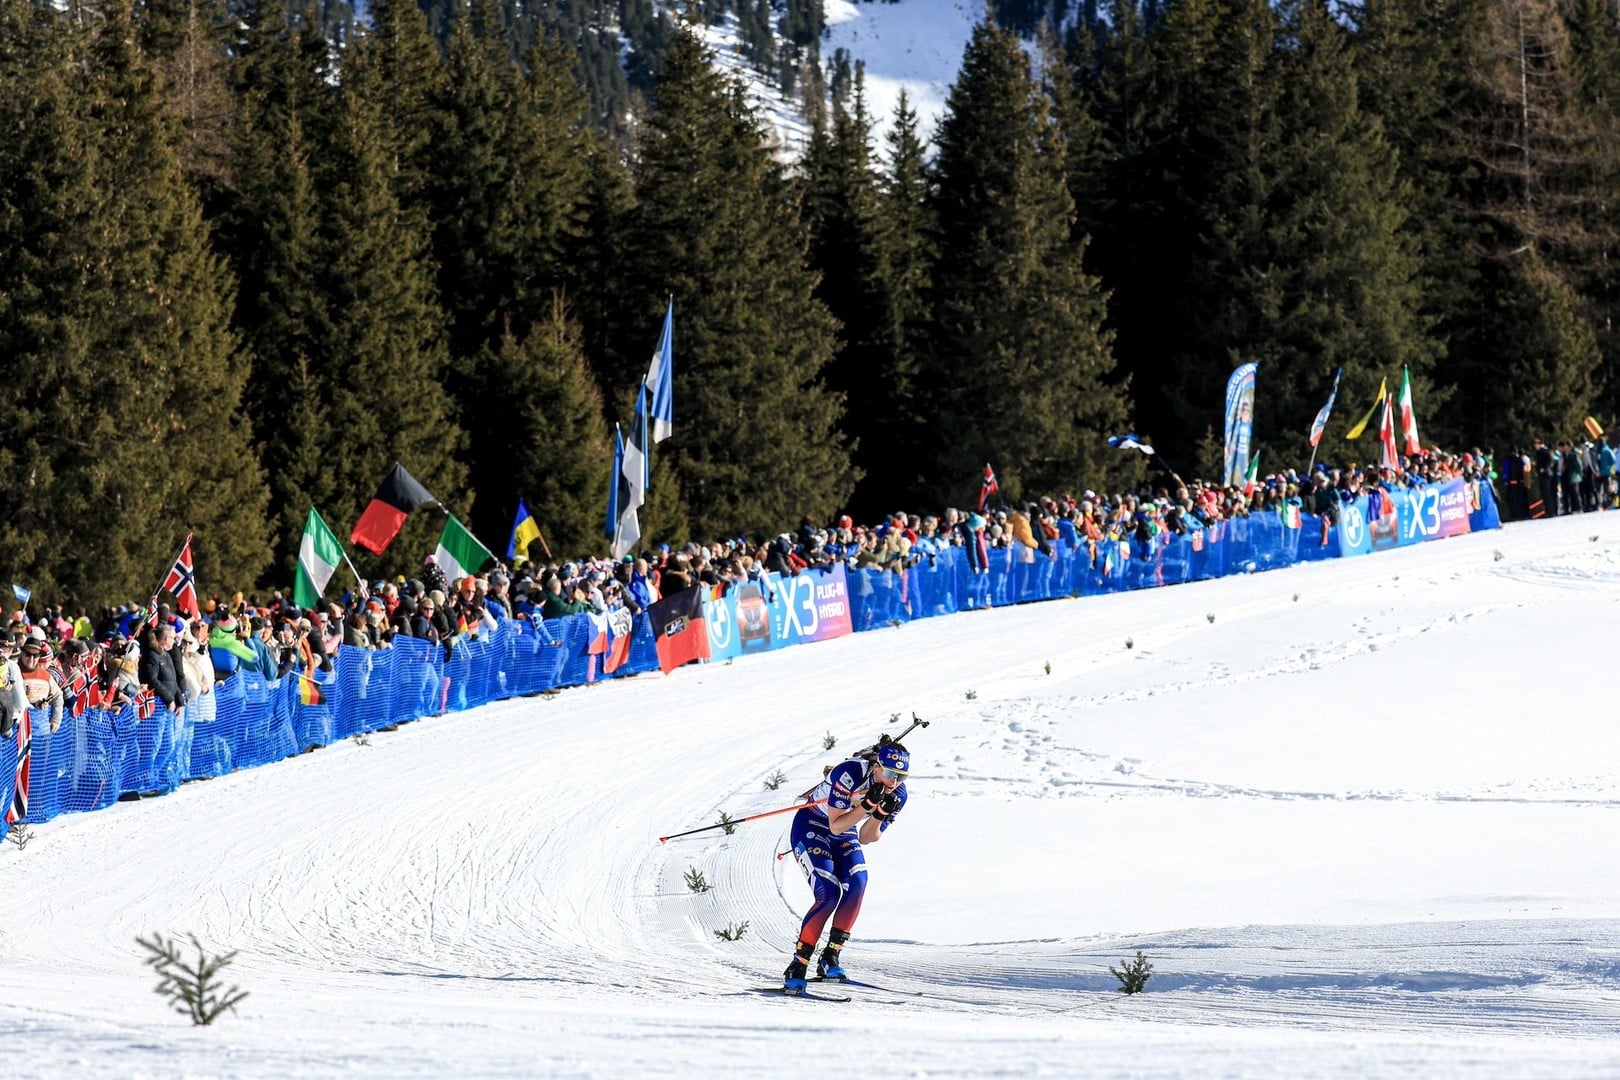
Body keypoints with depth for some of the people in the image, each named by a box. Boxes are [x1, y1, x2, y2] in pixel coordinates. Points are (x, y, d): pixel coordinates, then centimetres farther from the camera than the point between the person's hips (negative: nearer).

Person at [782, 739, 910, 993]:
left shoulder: (897, 794, -13)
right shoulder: (850, 774, -31)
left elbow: (865, 838, -9)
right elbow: (835, 826, -29)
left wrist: (879, 815, -28)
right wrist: (867, 805, -40)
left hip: (844, 835, 6)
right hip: (811, 827, -6)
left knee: (856, 882, -21)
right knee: (829, 894, -23)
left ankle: (830, 960, -12)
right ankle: (797, 968, -18)